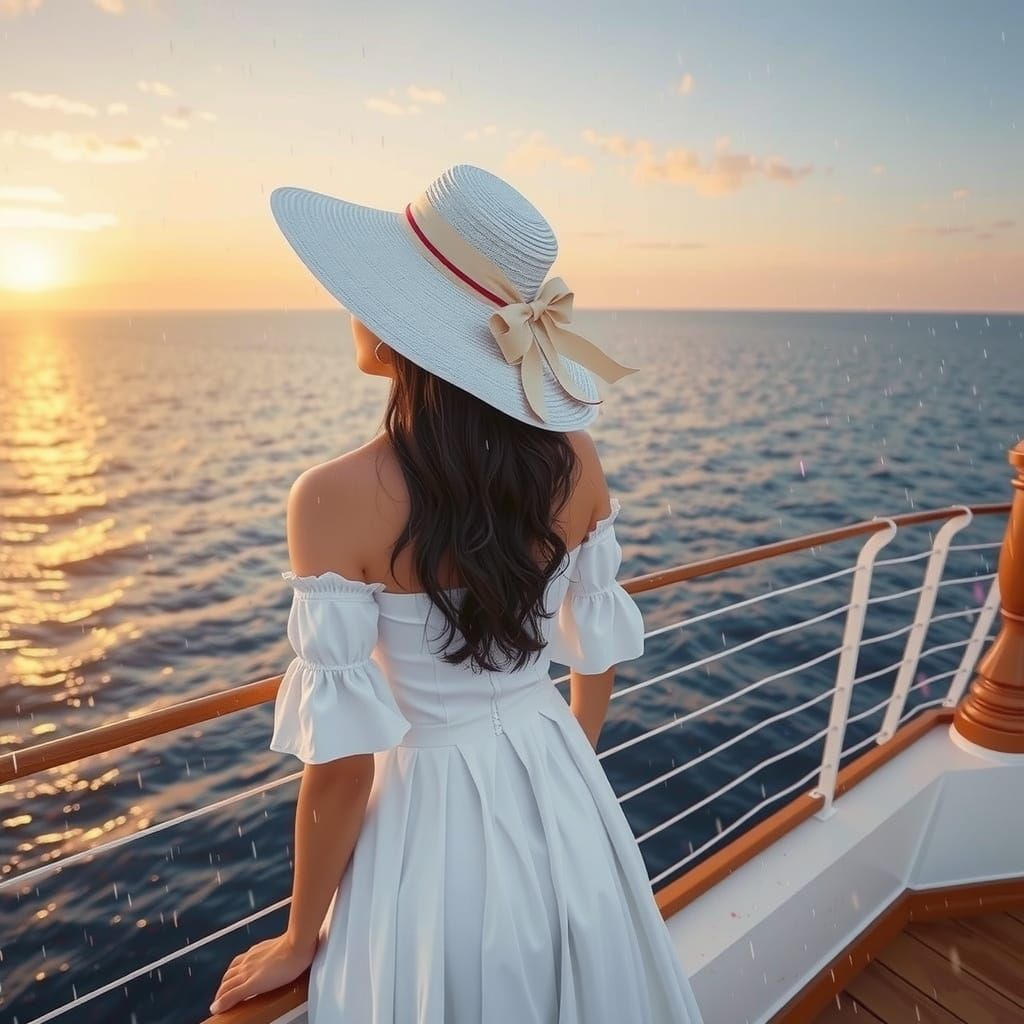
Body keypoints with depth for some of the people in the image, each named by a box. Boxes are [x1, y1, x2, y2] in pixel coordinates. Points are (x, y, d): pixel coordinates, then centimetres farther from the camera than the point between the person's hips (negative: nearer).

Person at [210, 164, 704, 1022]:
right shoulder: (575, 457, -12)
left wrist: (299, 940, -1)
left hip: (429, 818, -4)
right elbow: (600, 653, 0)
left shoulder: (337, 500, -25)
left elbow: (342, 760, -19)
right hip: (562, 803, 4)